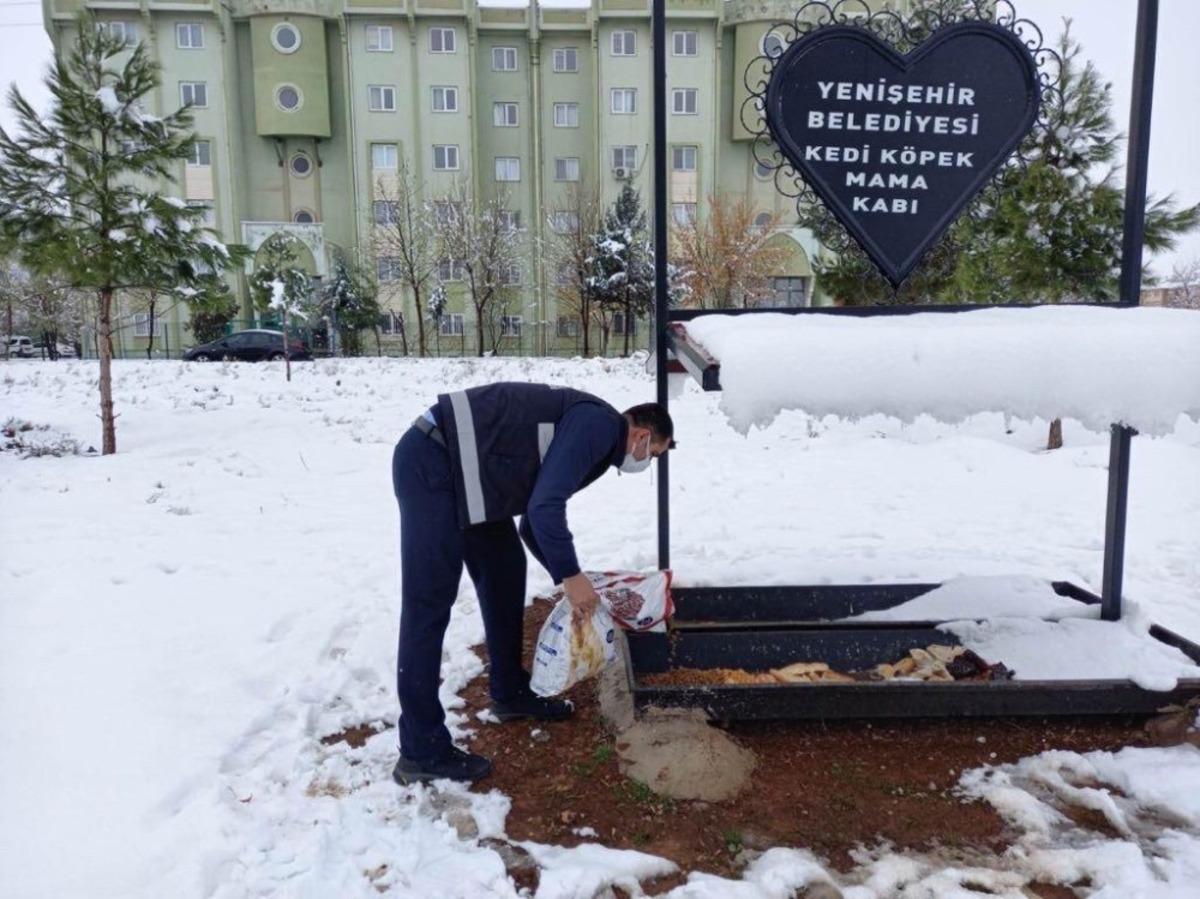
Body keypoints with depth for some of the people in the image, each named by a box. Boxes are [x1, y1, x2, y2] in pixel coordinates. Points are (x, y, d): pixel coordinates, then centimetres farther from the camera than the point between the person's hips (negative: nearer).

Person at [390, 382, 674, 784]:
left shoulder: (592, 436, 20)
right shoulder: (599, 425, -10)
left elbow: (534, 519, 27)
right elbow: (545, 508, -22)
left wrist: (570, 577, 25)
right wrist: (571, 575, -11)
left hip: (459, 467, 11)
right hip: (432, 463, -11)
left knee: (505, 573, 17)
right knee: (429, 605, -7)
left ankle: (510, 693, 32)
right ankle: (422, 750, 1)